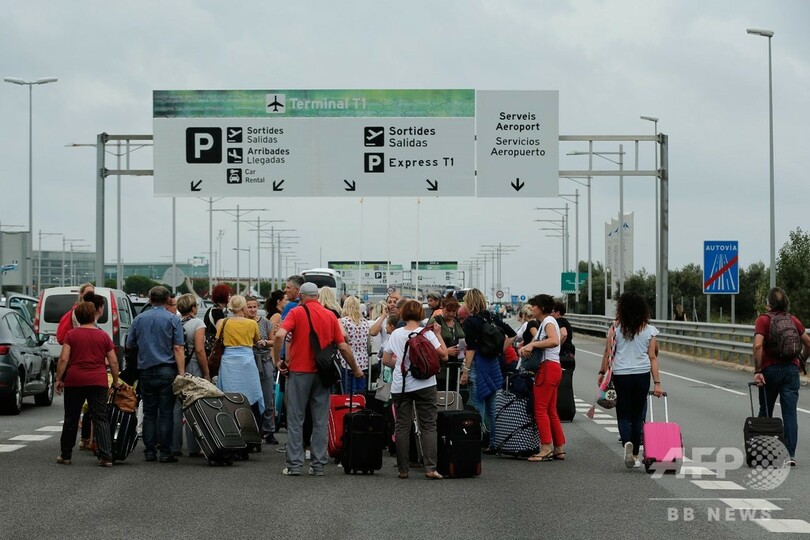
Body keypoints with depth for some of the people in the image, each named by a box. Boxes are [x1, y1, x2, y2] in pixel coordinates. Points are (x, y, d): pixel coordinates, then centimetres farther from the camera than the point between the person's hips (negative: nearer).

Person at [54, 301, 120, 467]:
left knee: (71, 419, 12)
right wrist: (116, 381, 14)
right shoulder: (103, 336, 4)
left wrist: (59, 379, 0)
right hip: (98, 382, 0)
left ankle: (65, 455, 21)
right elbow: (113, 362, 3)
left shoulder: (71, 335, 0)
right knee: (101, 419, 1)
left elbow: (63, 359, -7)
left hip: (75, 380, 0)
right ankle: (106, 456, -9)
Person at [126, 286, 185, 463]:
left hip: (146, 371, 3)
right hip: (167, 371, -3)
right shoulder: (173, 320, -3)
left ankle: (149, 451, 9)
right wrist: (182, 374, -10)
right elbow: (178, 349, -9)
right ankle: (165, 453, -3)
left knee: (149, 413, 9)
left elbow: (129, 345, 15)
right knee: (166, 413, -1)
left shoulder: (139, 319, 7)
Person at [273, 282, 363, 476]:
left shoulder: (297, 312, -4)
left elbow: (279, 335, -18)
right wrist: (355, 369, 19)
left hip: (299, 371, -3)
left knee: (295, 419, 4)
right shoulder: (330, 316, 6)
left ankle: (294, 464, 2)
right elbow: (343, 347, 7)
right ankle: (318, 465, 8)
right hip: (322, 373, 3)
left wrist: (277, 360, -6)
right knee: (320, 421, 7)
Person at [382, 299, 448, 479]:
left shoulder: (395, 334, 2)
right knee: (428, 426, 1)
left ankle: (403, 469, 7)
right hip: (424, 384, -2)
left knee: (402, 427, 7)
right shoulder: (427, 334, -6)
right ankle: (430, 468, -8)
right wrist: (438, 334, 3)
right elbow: (444, 355, -7)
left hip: (400, 386, 2)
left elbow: (385, 360, 7)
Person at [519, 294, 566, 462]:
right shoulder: (543, 323, 23)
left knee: (540, 409, -10)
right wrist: (525, 347, -3)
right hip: (552, 368, 10)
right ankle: (559, 449, 12)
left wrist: (532, 345, -24)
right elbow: (535, 342, 18)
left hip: (548, 368, -10)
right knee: (551, 410, 11)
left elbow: (554, 341, -27)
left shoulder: (549, 321, -8)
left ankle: (546, 448, -12)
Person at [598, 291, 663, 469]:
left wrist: (602, 373, 8)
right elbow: (653, 357, -1)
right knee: (638, 415, 12)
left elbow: (607, 353, -3)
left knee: (623, 414, 6)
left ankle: (627, 442, -23)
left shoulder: (616, 328, -4)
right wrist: (657, 383, 1)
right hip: (642, 375, 2)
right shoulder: (649, 330, 0)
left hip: (621, 375, -1)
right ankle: (635, 455, 15)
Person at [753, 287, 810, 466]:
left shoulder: (763, 320, -6)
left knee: (765, 412, 13)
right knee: (790, 413, 0)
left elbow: (758, 346, -18)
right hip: (791, 369, 2)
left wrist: (757, 371, -14)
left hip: (770, 370, -2)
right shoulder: (793, 320, 6)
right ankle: (791, 454, -7)